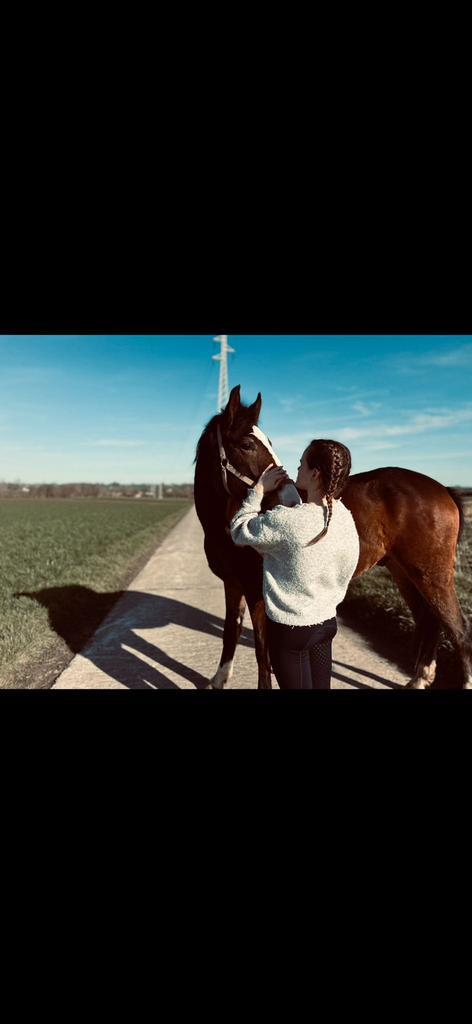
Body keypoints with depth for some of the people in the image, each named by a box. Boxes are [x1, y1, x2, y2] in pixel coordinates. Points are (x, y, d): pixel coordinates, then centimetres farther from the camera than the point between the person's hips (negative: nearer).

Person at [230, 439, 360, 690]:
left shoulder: (286, 520, -28)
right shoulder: (346, 519, -5)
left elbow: (239, 531, -12)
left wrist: (258, 490, -2)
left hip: (289, 629, -6)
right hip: (327, 623, 6)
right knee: (321, 686, 20)